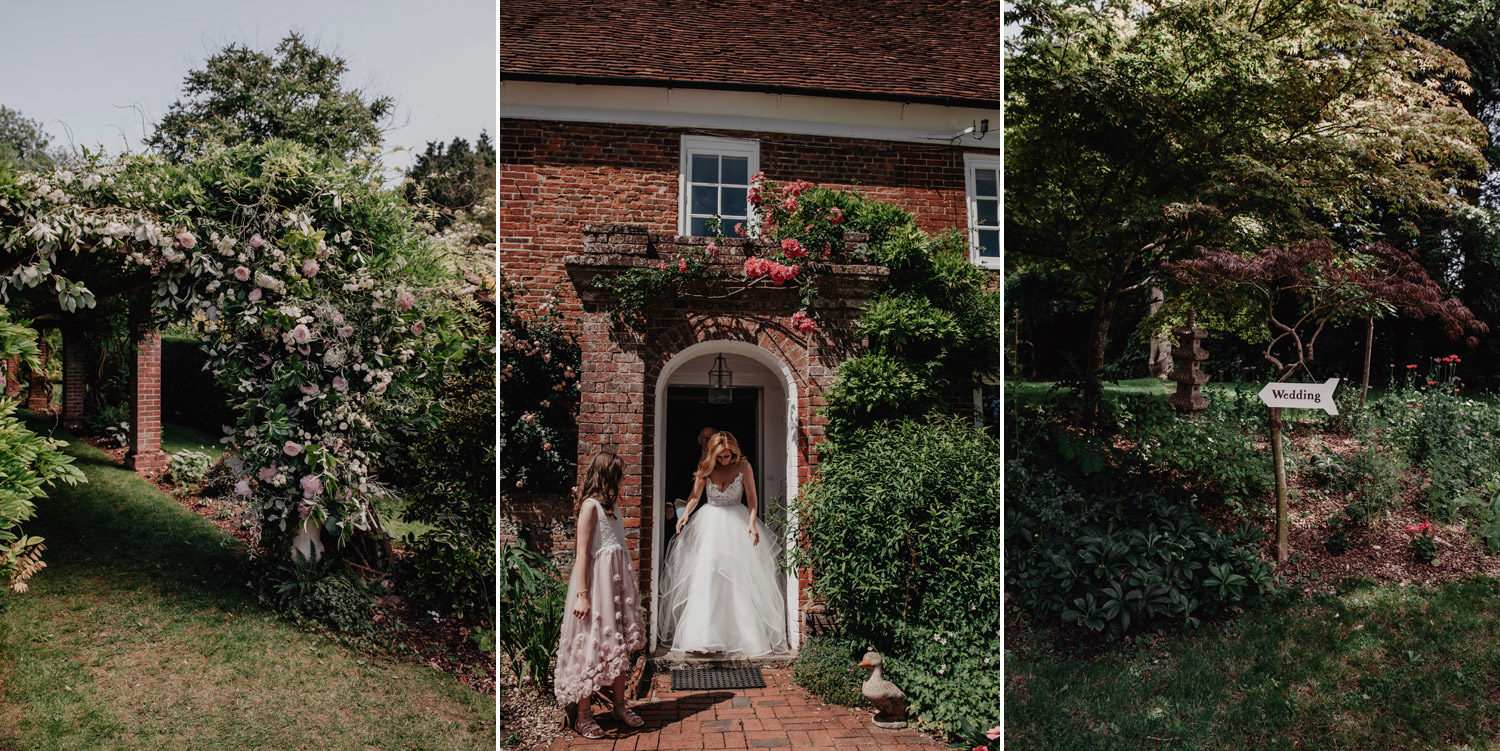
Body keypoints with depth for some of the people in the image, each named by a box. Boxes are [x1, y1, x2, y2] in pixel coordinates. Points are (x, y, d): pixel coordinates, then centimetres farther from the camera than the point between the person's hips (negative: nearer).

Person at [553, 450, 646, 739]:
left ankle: (620, 705, 22)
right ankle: (582, 715, 5)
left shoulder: (611, 504, 15)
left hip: (618, 579, 8)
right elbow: (582, 553, -15)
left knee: (620, 643, 11)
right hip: (598, 580, -8)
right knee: (592, 645, -3)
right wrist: (582, 594, -19)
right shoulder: (590, 505, -11)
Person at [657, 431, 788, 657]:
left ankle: (746, 635, 5)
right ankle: (704, 635, -1)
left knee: (741, 576, -4)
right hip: (709, 522, 1)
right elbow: (695, 496, -1)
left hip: (736, 523, -1)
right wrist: (685, 514, -20)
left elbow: (752, 498, -4)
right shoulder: (706, 469, -3)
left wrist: (752, 523, -17)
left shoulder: (743, 467, -6)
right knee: (703, 575, -6)